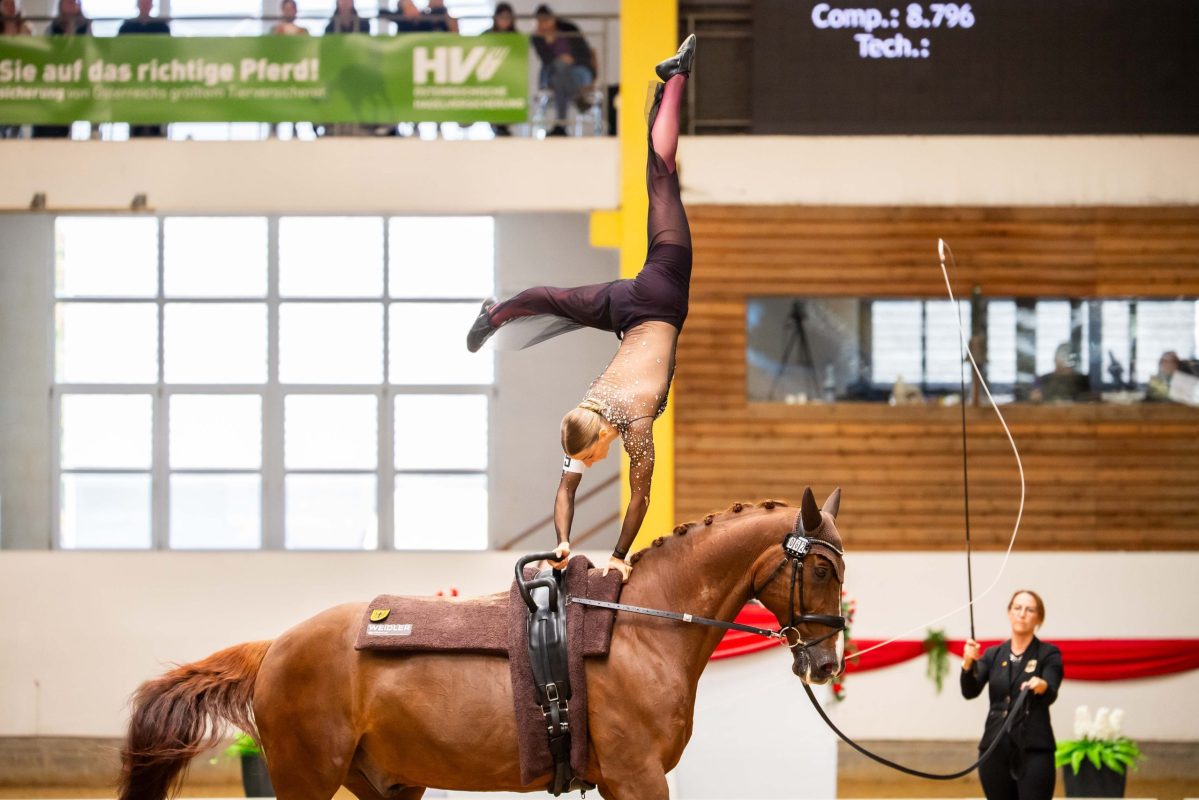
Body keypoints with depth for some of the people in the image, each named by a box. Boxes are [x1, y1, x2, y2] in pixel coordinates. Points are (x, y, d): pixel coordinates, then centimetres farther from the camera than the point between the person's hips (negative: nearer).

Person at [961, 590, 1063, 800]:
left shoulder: (1048, 654, 0)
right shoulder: (993, 655, 11)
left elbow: (1051, 695, -16)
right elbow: (970, 691, -3)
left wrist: (1042, 686, -40)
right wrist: (968, 663, -23)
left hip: (1034, 751, -4)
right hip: (996, 749, 4)